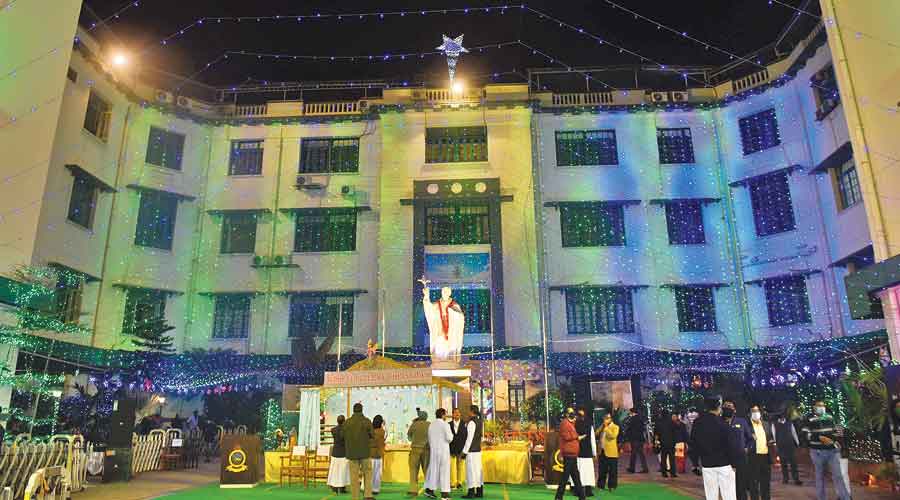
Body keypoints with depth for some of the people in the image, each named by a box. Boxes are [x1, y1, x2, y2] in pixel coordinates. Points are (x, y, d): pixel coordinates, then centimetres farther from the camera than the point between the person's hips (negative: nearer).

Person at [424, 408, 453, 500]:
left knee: (433, 469, 13)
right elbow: (449, 438, -16)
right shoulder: (445, 424, -10)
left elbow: (429, 439, 10)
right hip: (443, 450, -5)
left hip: (433, 450, 5)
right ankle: (444, 493, 1)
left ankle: (429, 489, 11)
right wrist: (451, 435, 5)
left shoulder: (431, 425, 8)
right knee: (444, 470, 0)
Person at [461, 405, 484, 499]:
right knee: (478, 470, 10)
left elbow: (469, 438, -19)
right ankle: (480, 492, 14)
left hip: (471, 450, -9)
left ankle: (471, 493, 1)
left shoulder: (471, 422, -17)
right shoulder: (480, 421, 10)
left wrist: (465, 451, -16)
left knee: (471, 470, -3)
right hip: (478, 449, 9)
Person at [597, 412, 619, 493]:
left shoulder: (615, 427, -5)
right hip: (602, 451, 6)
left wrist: (606, 428, -17)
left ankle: (612, 486, 11)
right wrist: (602, 427, -4)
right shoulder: (602, 427, 15)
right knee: (602, 470, 13)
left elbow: (613, 436, -22)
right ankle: (601, 486, 21)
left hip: (611, 452, -6)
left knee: (612, 471, 2)